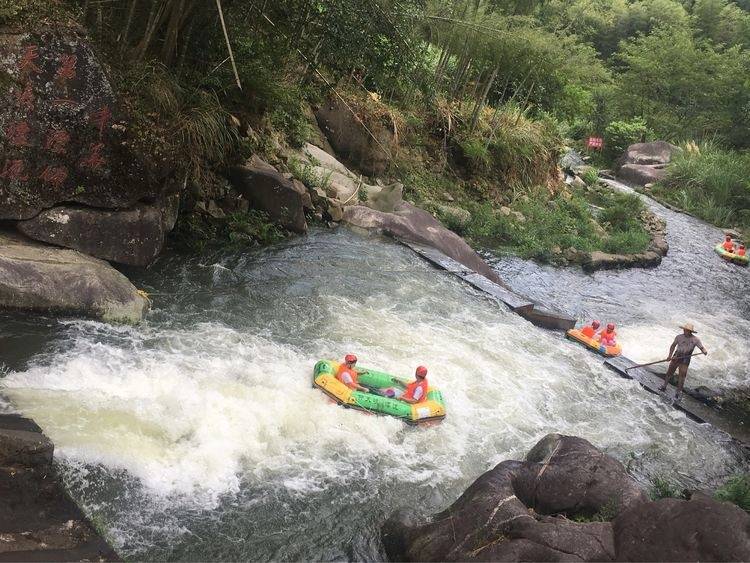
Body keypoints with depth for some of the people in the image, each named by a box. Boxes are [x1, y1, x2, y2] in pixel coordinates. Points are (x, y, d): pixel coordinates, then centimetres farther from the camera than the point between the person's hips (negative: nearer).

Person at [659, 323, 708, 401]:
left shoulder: (695, 340, -8)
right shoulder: (679, 337, -4)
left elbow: (702, 348, -12)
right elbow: (673, 346, 6)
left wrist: (704, 351, -36)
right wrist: (670, 355, -6)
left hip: (685, 360, -2)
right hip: (676, 357, 2)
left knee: (681, 376, -2)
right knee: (669, 373, 11)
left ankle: (679, 393, 14)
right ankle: (664, 387, 31)